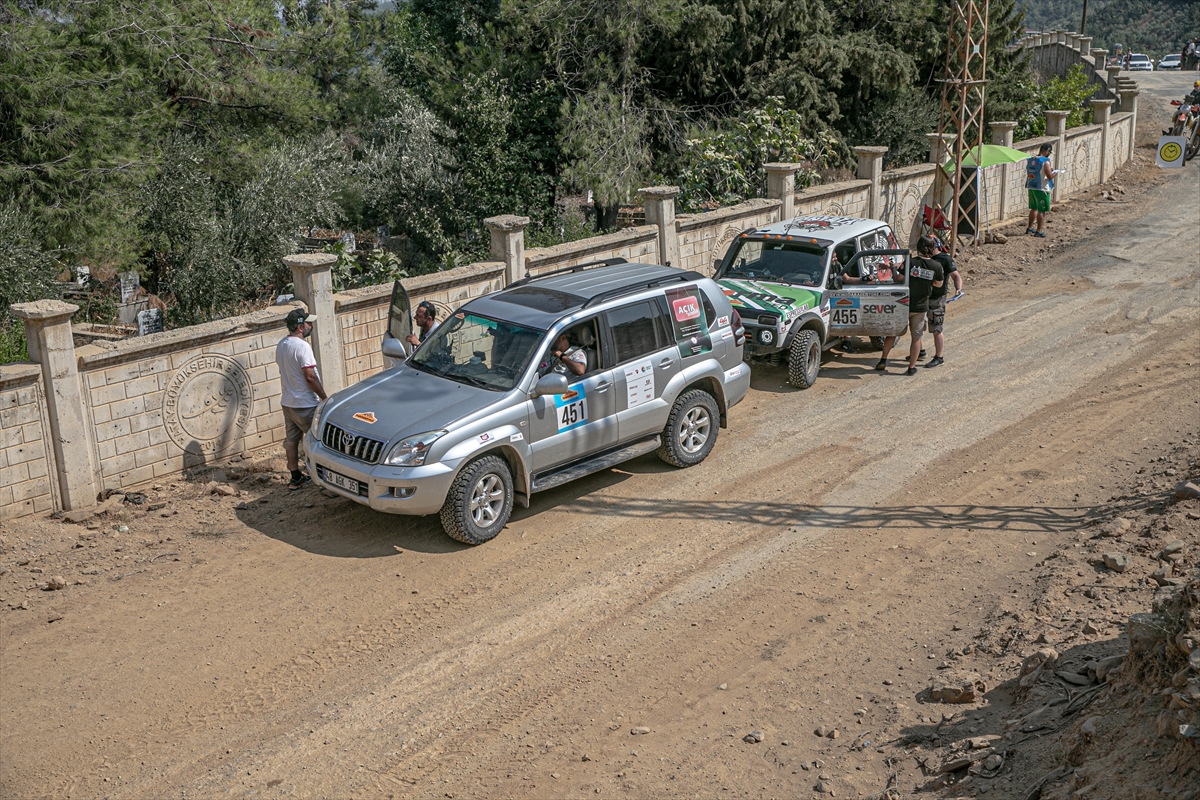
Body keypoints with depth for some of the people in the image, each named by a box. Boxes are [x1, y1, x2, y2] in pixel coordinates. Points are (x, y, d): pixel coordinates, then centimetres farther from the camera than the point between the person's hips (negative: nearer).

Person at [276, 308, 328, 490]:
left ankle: (296, 478, 17)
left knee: (291, 439, 11)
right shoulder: (302, 346, -21)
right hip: (305, 405, -8)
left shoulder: (281, 345, 7)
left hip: (287, 402, 8)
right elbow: (310, 377, -22)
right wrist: (324, 398, -15)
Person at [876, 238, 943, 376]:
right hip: (921, 307, 1)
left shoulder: (910, 263, -16)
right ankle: (911, 367, 13)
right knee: (916, 337, 11)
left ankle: (883, 360, 19)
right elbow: (939, 284, 7)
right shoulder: (936, 266, -9)